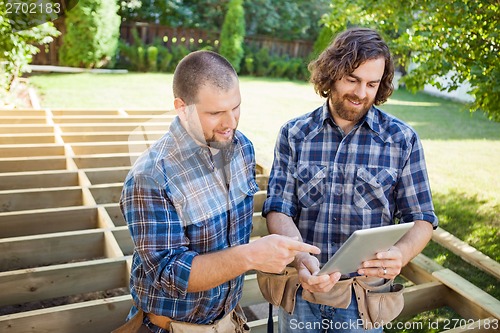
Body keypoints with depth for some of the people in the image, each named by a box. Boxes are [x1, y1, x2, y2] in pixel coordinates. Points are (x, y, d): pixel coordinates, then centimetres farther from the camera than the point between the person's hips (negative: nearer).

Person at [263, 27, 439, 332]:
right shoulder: (294, 134, -4)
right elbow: (278, 209, -9)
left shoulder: (403, 140, -6)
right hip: (300, 285, 1)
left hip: (363, 295, 0)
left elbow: (421, 220, -3)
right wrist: (301, 258, -28)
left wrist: (401, 254, -25)